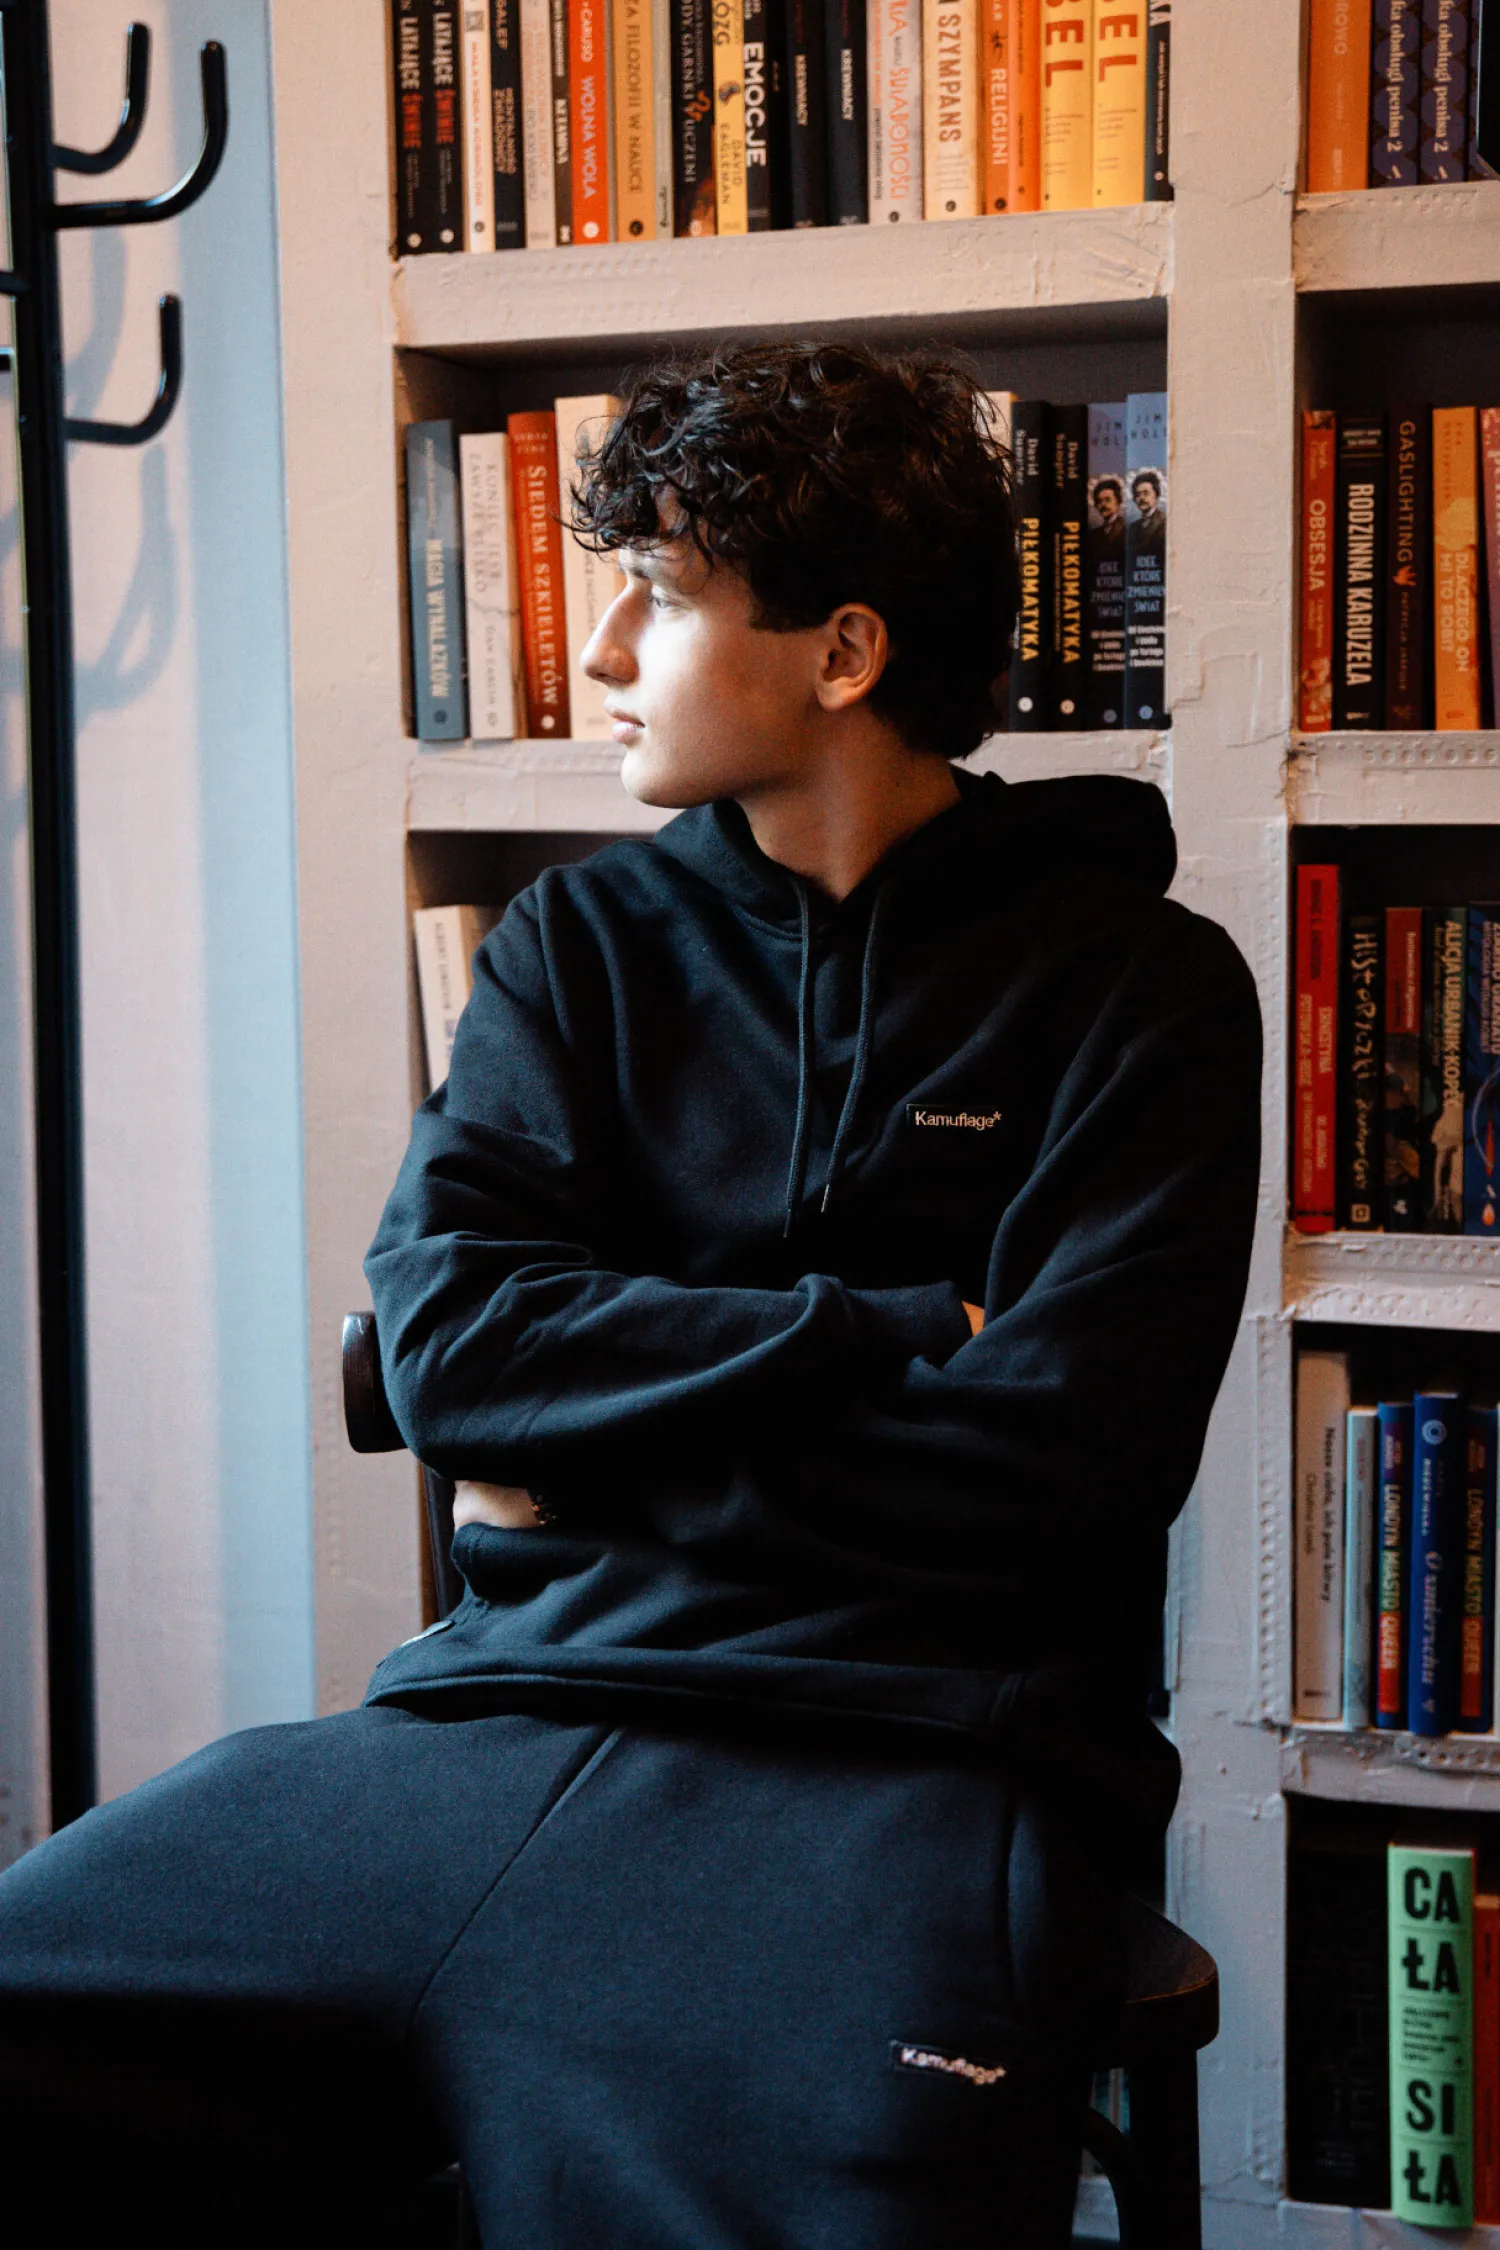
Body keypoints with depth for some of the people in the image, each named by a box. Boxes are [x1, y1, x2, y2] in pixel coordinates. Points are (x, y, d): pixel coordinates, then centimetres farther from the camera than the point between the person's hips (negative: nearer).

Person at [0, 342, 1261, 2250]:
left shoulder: (1136, 983, 5)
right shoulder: (581, 937, 17)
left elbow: (1064, 1456, -6)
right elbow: (441, 1334, 3)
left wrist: (596, 1452, -1)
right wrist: (895, 1341, -5)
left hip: (903, 1753, -3)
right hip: (504, 1713, 4)